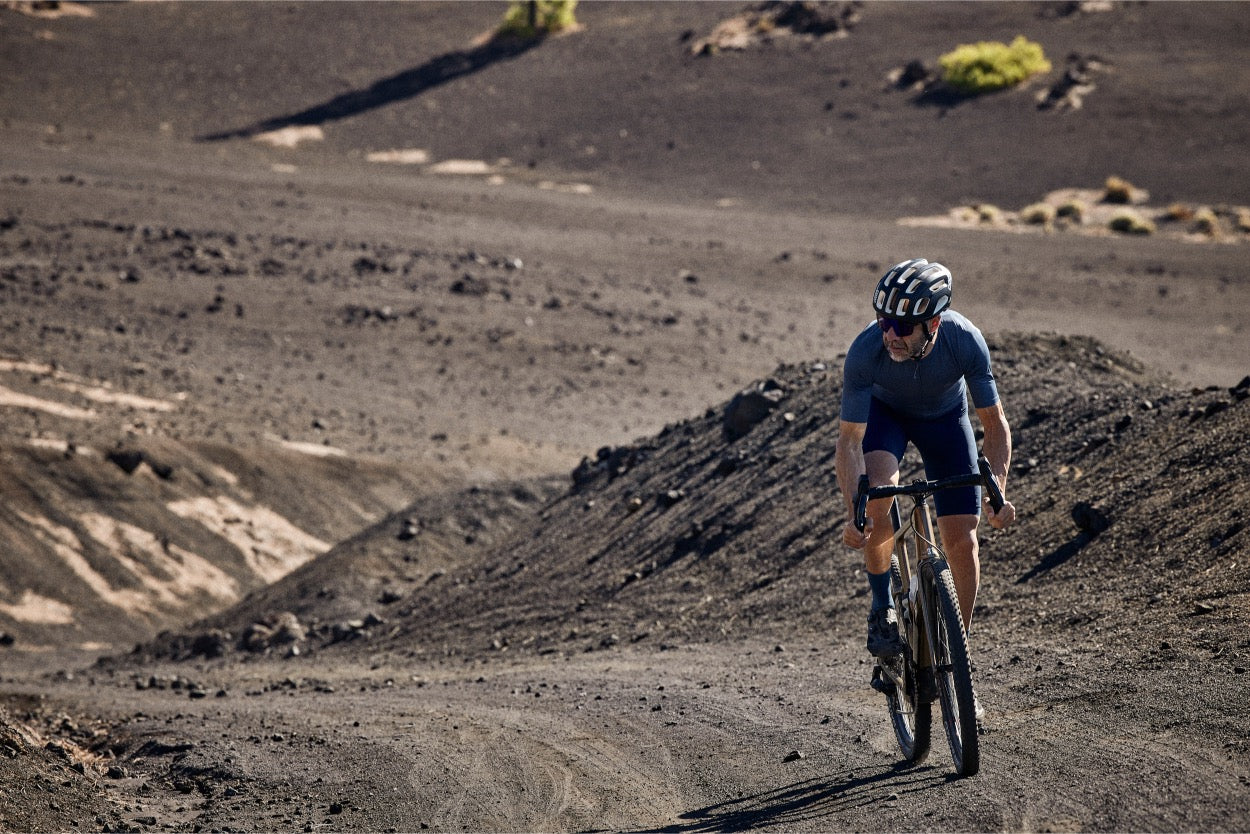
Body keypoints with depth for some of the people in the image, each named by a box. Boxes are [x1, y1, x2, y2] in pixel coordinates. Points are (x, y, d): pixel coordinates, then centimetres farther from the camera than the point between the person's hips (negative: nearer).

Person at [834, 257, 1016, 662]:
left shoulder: (965, 341, -35)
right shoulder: (866, 350, -36)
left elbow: (994, 422, -23)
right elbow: (850, 440, -32)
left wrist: (999, 492, -37)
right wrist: (852, 513, -44)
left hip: (945, 415, 1)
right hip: (885, 411, -1)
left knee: (961, 538, -8)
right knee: (876, 495, -31)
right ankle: (882, 607, -9)